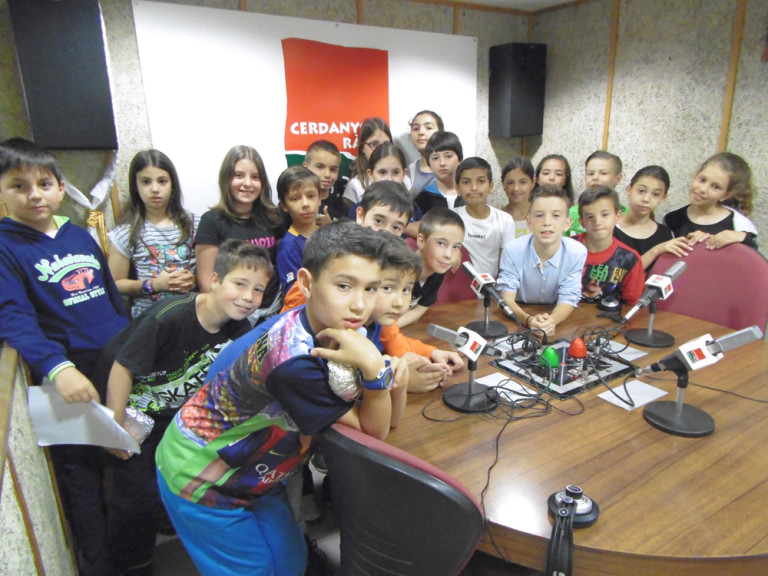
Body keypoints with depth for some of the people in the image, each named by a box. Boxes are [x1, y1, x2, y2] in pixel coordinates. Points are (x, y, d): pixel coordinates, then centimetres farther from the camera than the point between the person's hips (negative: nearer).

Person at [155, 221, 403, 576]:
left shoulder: (339, 327, -14)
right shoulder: (293, 361, -37)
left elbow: (384, 419, -9)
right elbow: (373, 432, -24)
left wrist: (387, 371, -28)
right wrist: (374, 369, -38)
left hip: (248, 471, 7)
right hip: (199, 478, -7)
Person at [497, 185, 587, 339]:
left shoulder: (577, 253, -15)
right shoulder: (513, 250, -17)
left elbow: (569, 299, -12)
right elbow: (506, 296, -17)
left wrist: (552, 320, -35)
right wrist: (528, 319, -38)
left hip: (558, 319, 0)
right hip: (519, 321, 0)